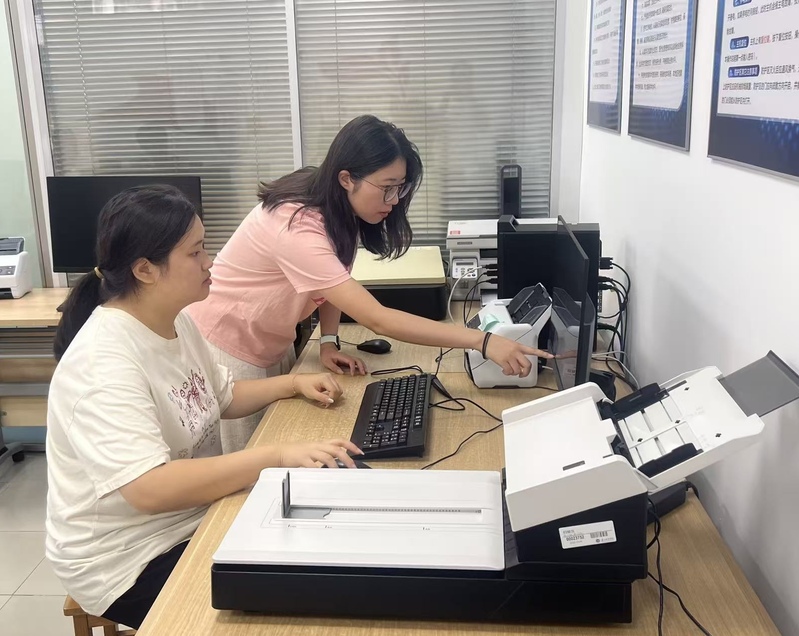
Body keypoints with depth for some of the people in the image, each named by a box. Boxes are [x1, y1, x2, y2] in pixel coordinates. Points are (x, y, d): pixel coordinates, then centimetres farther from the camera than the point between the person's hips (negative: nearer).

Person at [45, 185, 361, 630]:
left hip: (195, 518, 8)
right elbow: (150, 489, -37)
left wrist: (293, 384, 0)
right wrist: (278, 456, -40)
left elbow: (220, 398, 16)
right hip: (131, 560, -8)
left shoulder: (175, 321, 0)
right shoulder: (103, 364, -28)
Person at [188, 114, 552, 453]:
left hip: (268, 346, 7)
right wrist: (482, 341, -44)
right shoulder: (298, 228, -37)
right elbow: (378, 320, -41)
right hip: (224, 346, -7)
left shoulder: (333, 206, -9)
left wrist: (328, 342, -11)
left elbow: (334, 283, 5)